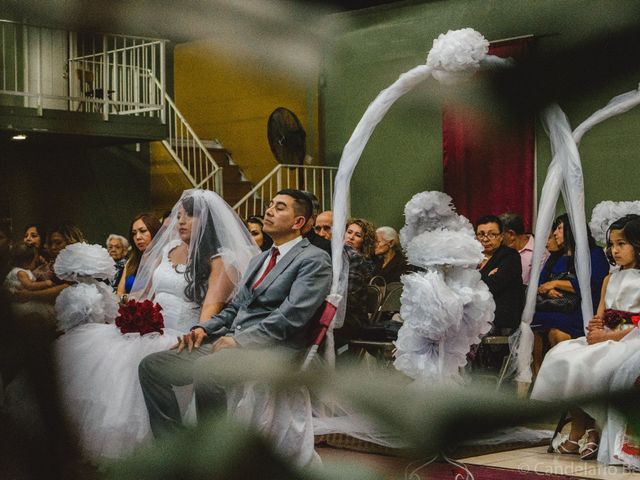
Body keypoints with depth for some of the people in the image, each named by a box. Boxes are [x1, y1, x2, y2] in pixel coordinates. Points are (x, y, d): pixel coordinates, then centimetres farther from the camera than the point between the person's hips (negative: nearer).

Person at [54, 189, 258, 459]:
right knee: (87, 349, -14)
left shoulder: (220, 259, -1)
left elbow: (212, 305, -15)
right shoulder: (167, 250, 20)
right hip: (150, 331, 7)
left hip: (182, 338, -7)